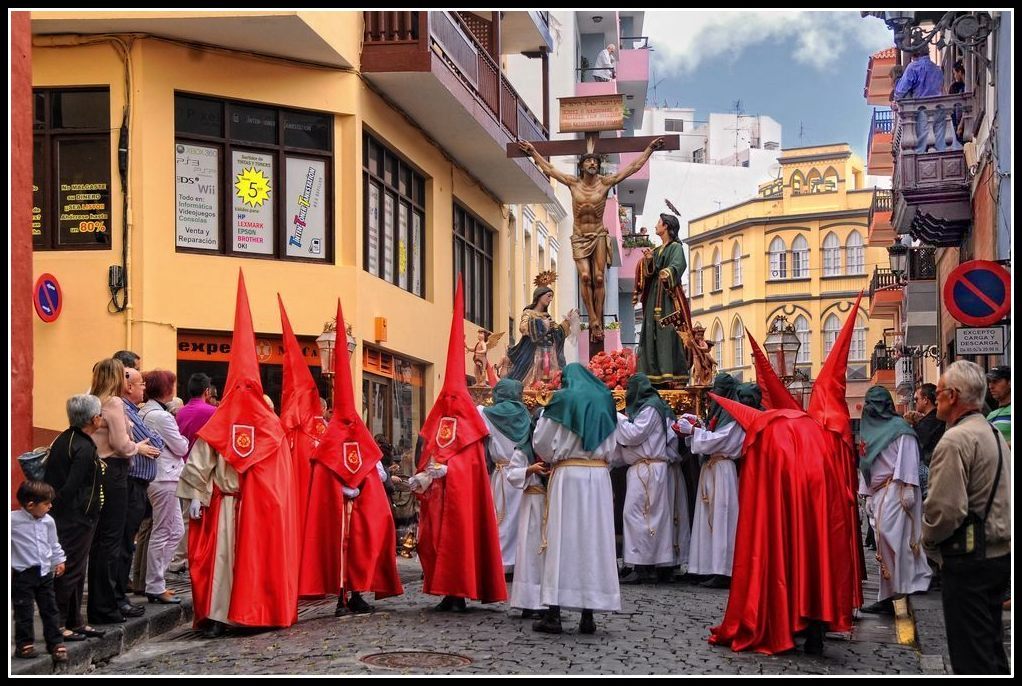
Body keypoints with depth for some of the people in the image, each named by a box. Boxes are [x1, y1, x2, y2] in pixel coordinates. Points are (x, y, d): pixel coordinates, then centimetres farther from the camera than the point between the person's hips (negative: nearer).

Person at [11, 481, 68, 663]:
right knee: (24, 612, 2)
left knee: (50, 609, 10)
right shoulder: (13, 520, -16)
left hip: (45, 572, 5)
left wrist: (59, 560, 17)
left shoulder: (48, 521, 2)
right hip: (23, 573, -5)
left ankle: (56, 643, 18)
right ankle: (24, 644, 15)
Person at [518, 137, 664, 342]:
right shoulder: (573, 183, 1)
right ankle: (594, 322, -13)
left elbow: (634, 167, 1)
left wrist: (650, 148, 0)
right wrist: (533, 152, 14)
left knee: (598, 278, -6)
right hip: (579, 237, 0)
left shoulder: (605, 182, -2)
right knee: (585, 276, -14)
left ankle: (597, 322, -3)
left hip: (599, 236, 0)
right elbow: (549, 169, 11)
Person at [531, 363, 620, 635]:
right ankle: (588, 615, 2)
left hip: (568, 474, -3)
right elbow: (611, 447, 15)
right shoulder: (605, 401, 13)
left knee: (561, 538, -3)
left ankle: (553, 614, -6)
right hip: (600, 476, 3)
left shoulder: (563, 399, 2)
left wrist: (552, 458, 23)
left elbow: (541, 442, 4)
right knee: (595, 538, 3)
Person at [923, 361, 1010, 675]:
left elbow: (945, 508, -25)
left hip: (969, 562, -10)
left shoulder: (955, 440, -18)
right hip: (1000, 553, 10)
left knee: (970, 654, -4)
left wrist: (928, 540, -6)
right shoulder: (995, 434, 13)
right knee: (991, 646, 18)